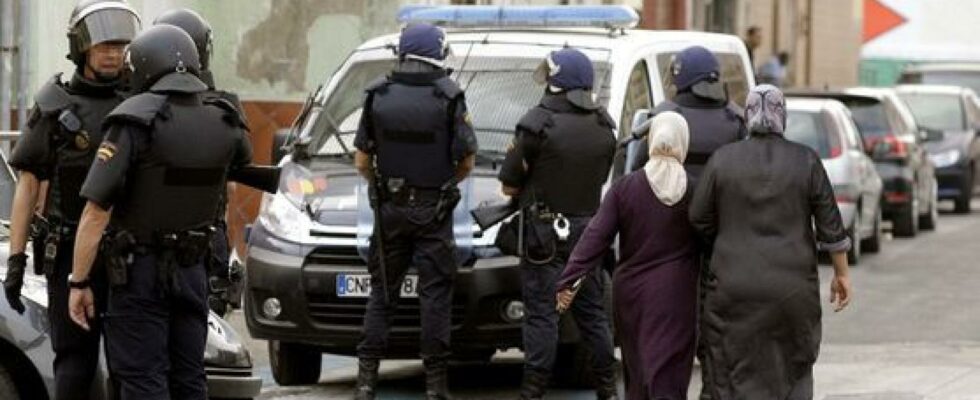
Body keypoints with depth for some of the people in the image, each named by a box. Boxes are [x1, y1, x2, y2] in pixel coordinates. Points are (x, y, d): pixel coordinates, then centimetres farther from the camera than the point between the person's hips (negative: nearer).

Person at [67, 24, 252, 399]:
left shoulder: (134, 123, -15)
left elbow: (96, 211, -18)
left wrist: (78, 281, -12)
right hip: (192, 269, 5)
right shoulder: (225, 126, 0)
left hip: (140, 271, -5)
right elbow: (242, 158, 27)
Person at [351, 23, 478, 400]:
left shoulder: (377, 96, -2)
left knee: (382, 291, 11)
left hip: (390, 209, 2)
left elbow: (362, 161, 1)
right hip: (434, 212, -2)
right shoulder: (449, 98, -9)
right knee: (435, 294, 2)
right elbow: (467, 162, -4)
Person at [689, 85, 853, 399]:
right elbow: (831, 225, -1)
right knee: (793, 373, 15)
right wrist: (841, 273, 9)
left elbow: (698, 219, 1)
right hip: (793, 288, 1)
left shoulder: (723, 160, -2)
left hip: (734, 288, -1)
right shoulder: (806, 161, -2)